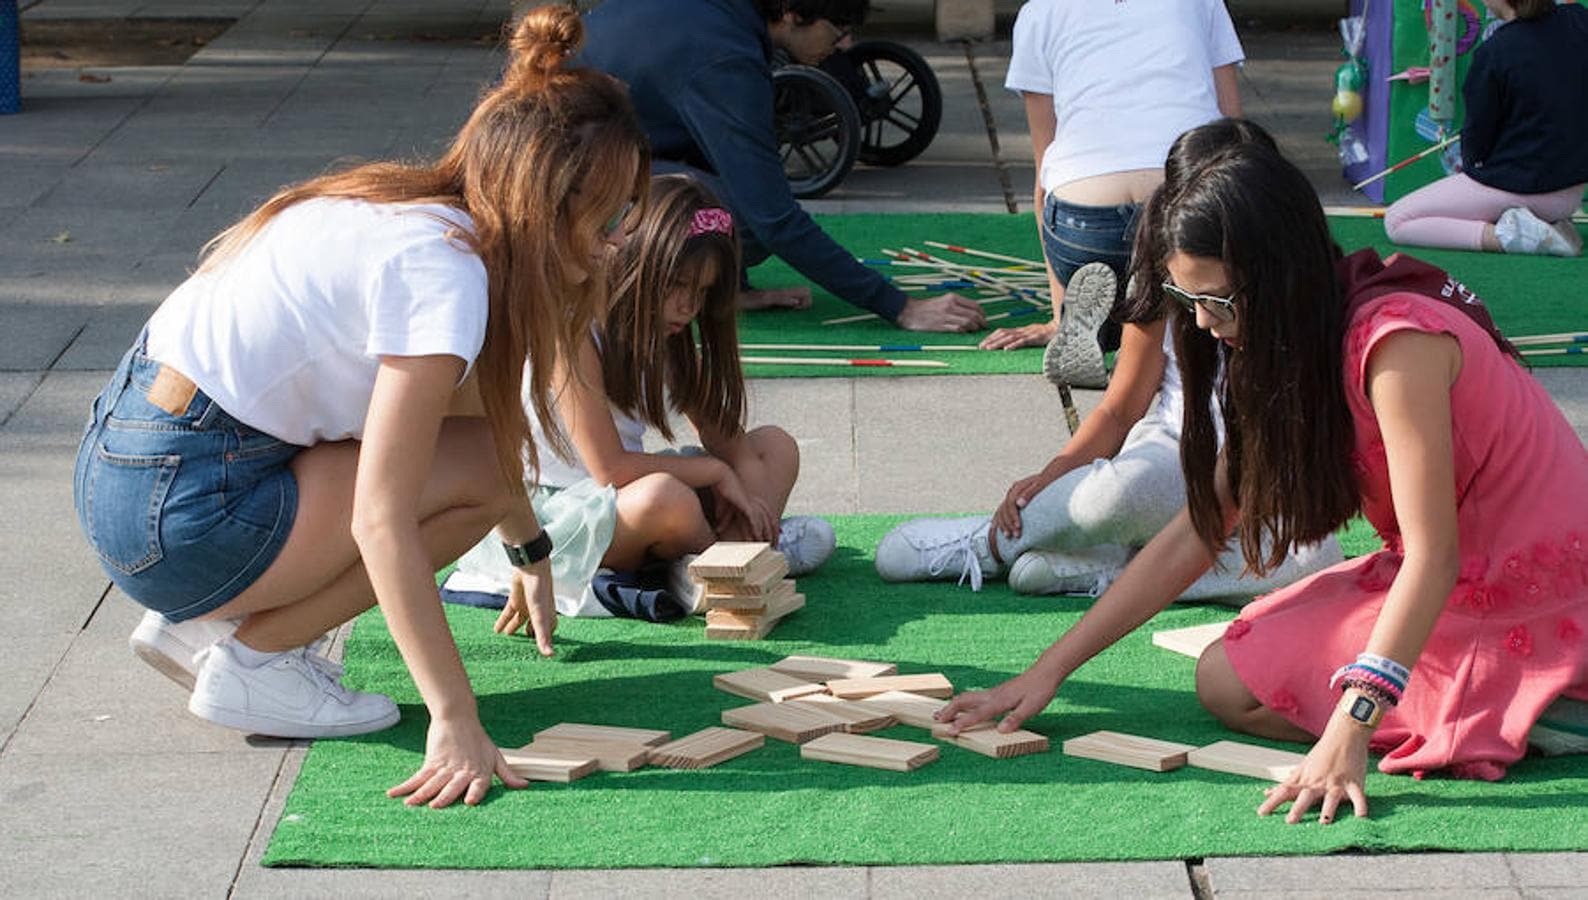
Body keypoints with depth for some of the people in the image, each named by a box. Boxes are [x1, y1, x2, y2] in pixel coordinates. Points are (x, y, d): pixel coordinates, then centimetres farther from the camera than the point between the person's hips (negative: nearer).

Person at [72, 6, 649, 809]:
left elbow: (476, 411, 25)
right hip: (177, 513, -9)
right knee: (474, 471, -9)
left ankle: (201, 621, 13)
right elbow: (381, 520, -23)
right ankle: (252, 659, -3)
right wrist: (455, 719, -24)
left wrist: (529, 555, 37)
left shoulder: (412, 208, 9)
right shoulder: (445, 272, -19)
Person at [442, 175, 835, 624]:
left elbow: (723, 433, 8)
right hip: (554, 512, -9)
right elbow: (610, 469, -23)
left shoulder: (668, 336, 8)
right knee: (662, 496, -40)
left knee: (775, 445, 5)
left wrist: (751, 498, -12)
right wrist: (718, 471, -14)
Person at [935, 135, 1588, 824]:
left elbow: (1435, 555, -29)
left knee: (1233, 684, -9)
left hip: (1526, 605, -9)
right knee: (1227, 667, 14)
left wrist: (1351, 726, -37)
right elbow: (1196, 533, 6)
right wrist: (1049, 671, 1)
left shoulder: (1397, 341, -24)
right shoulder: (1287, 353, 5)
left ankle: (1524, 722, -8)